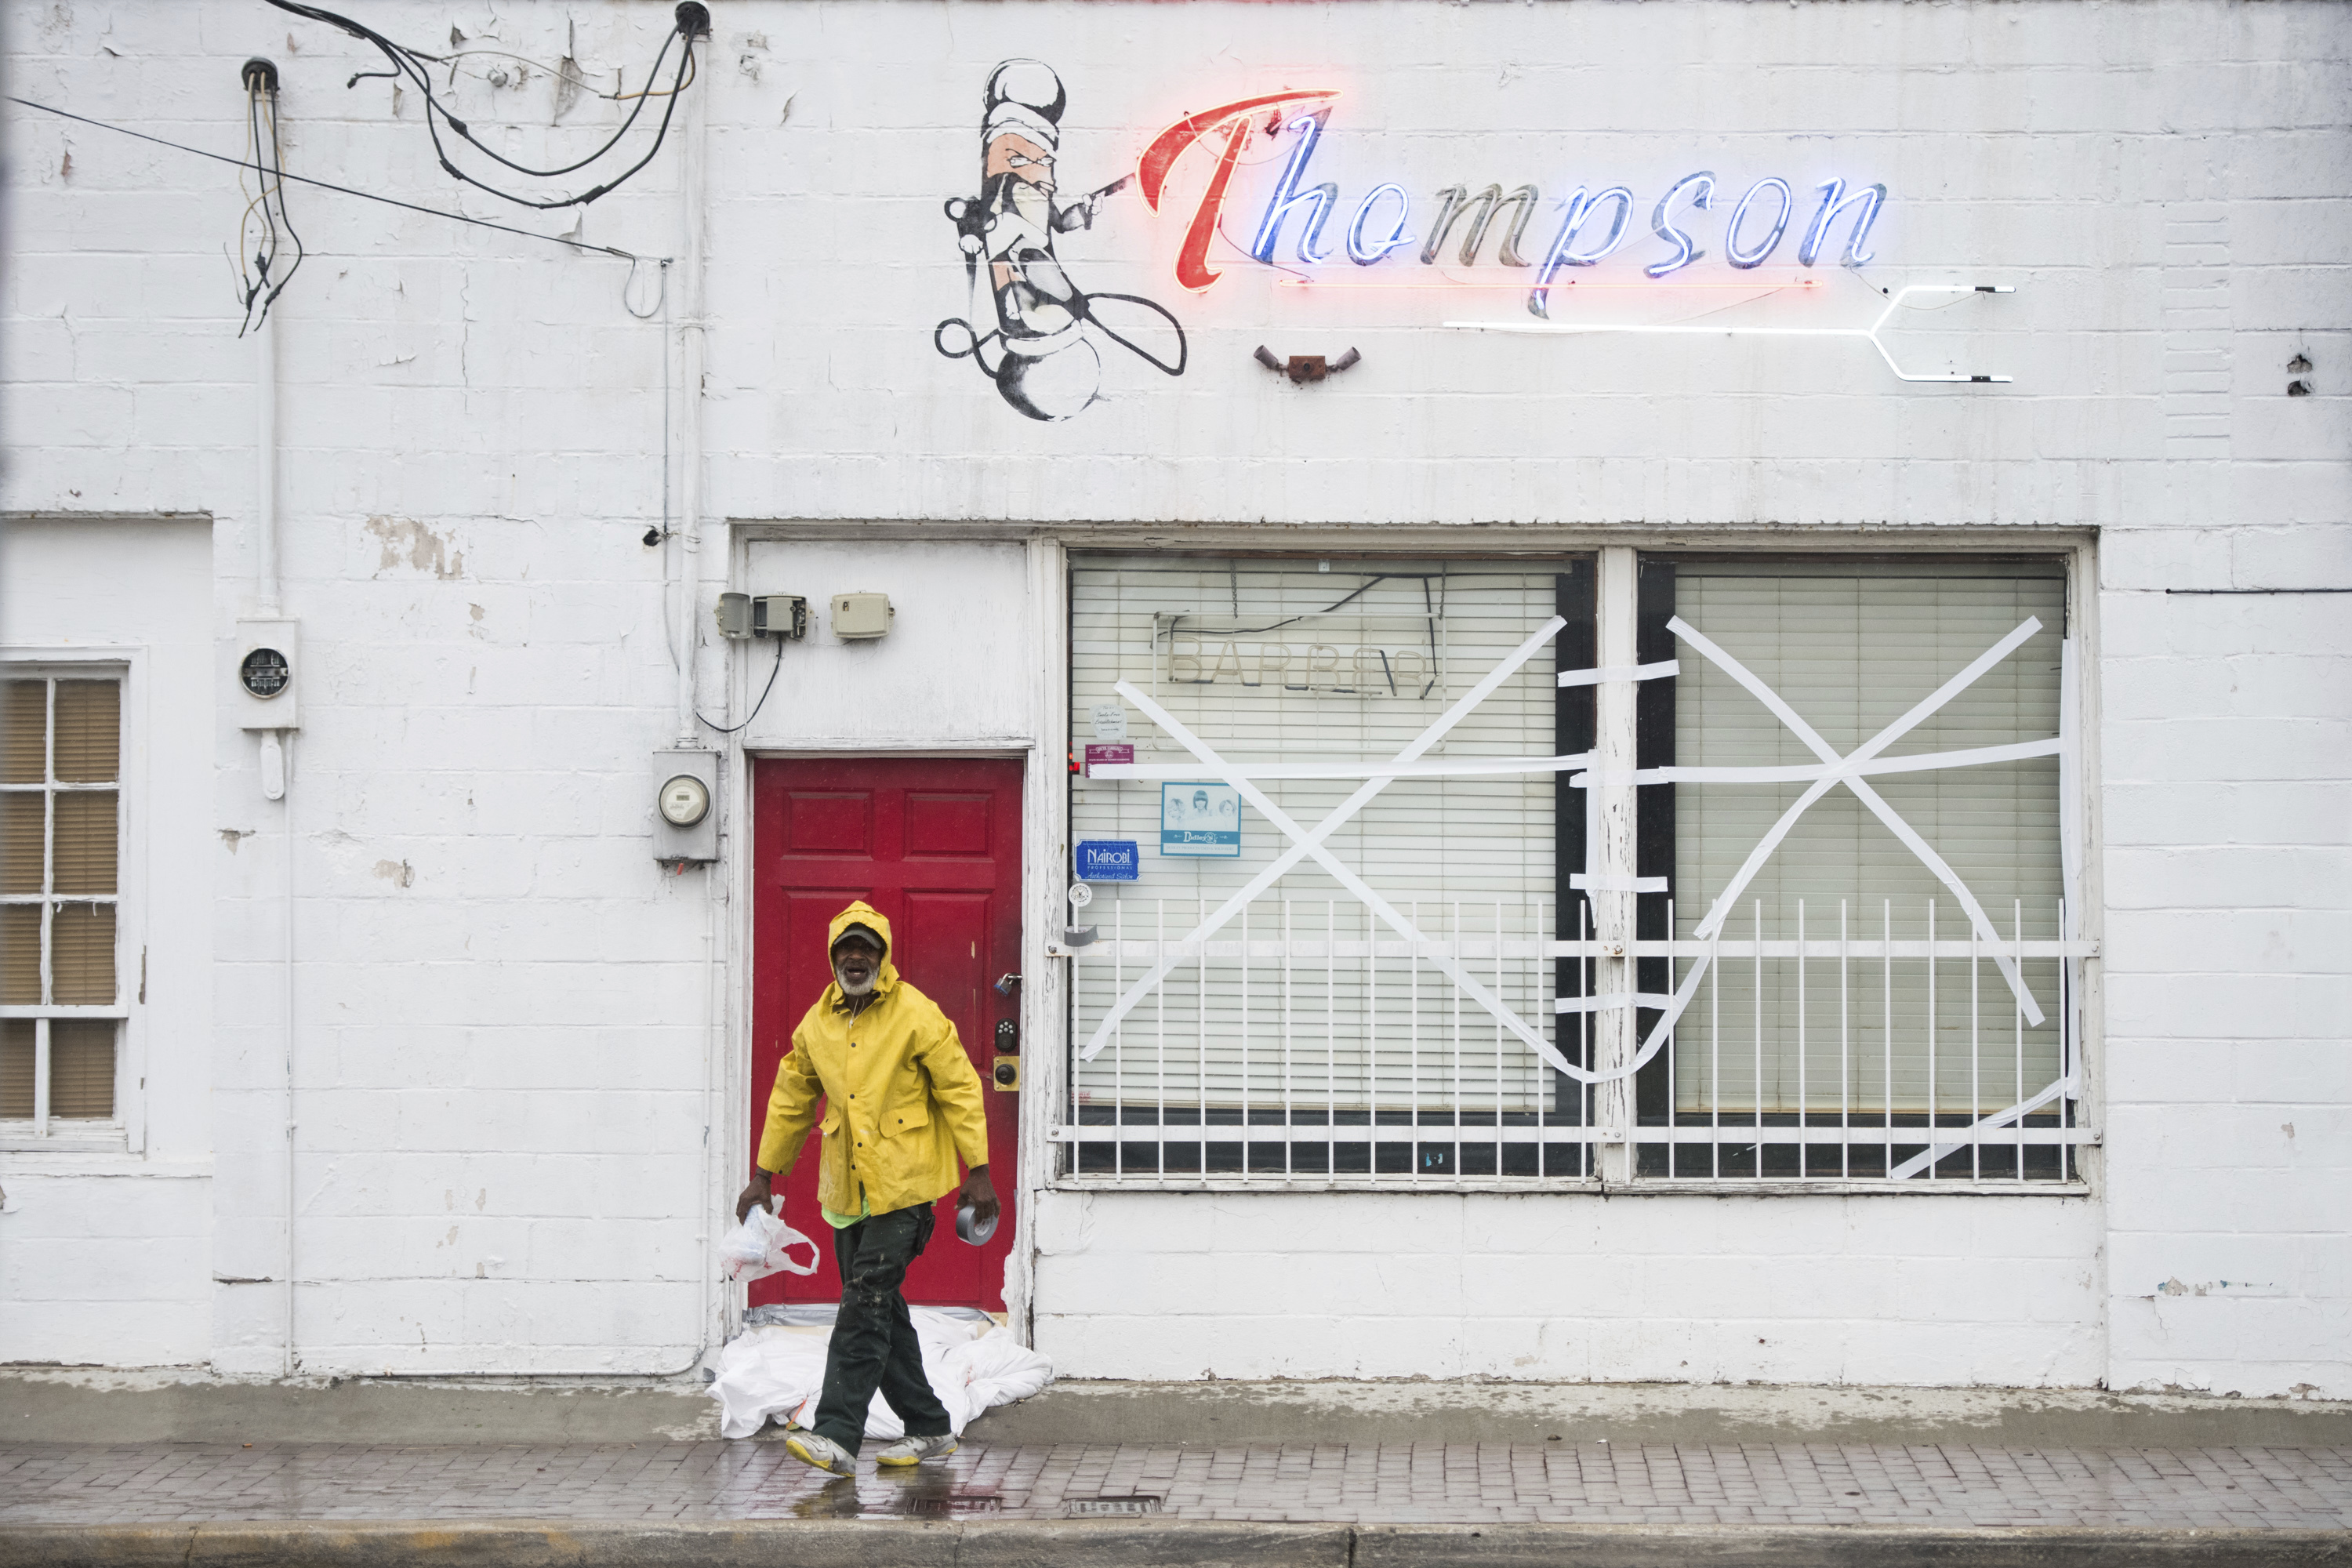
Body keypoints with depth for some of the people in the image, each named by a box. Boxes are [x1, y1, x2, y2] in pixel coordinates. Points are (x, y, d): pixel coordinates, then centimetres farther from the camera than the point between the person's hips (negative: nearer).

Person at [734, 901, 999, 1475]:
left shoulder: (916, 1014, -7)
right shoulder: (817, 1024, 9)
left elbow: (960, 1089, -5)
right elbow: (791, 1101, 19)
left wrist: (978, 1171, -9)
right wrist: (764, 1175, 19)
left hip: (901, 1186, -6)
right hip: (846, 1187, 6)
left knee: (866, 1304, -13)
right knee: (881, 1308, 9)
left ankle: (837, 1436, -17)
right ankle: (929, 1427, 21)